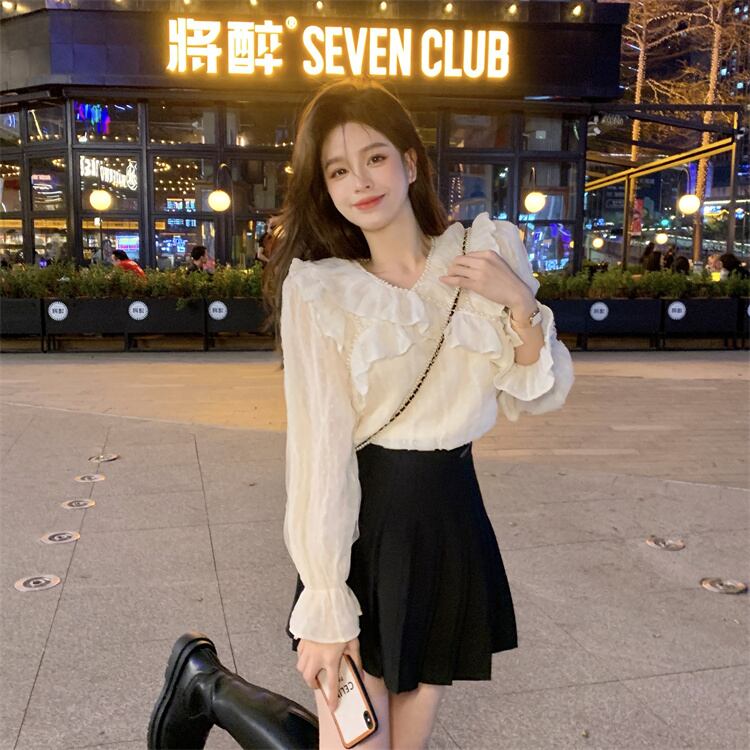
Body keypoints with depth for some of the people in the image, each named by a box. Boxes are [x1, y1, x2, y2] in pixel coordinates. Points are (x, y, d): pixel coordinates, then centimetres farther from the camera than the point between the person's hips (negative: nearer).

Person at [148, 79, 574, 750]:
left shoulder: (490, 250, 2)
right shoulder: (319, 291, -6)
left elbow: (539, 398, 5)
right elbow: (320, 445, -12)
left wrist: (521, 304, -12)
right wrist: (325, 605, -13)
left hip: (456, 518, 4)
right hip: (365, 524, -3)